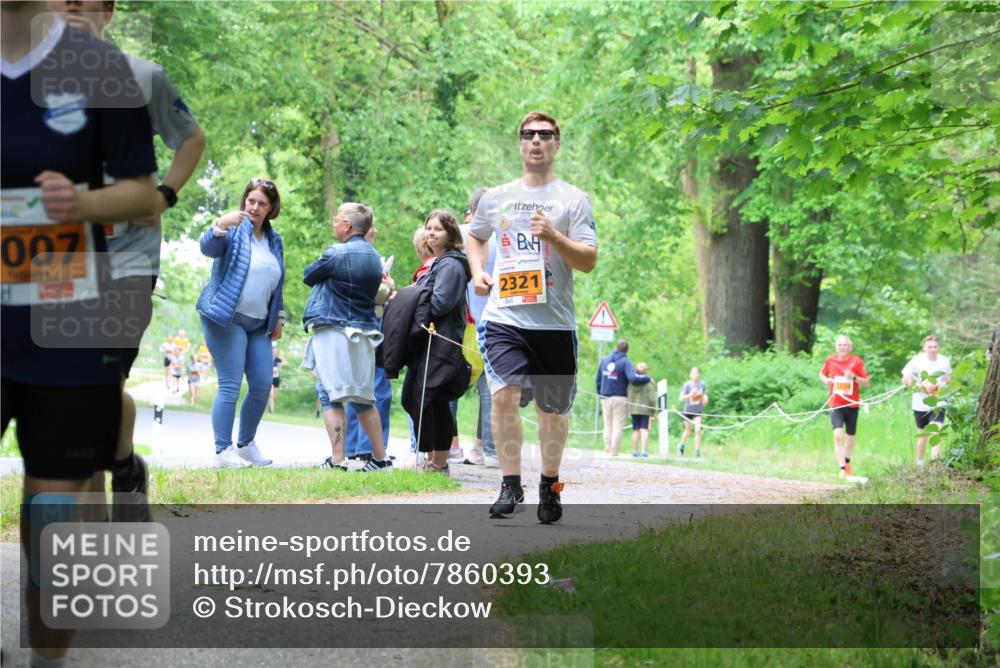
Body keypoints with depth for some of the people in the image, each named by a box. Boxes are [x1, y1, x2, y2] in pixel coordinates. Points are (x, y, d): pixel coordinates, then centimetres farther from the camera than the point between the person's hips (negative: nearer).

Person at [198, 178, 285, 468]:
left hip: (258, 323, 7)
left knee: (262, 387, 5)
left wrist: (278, 317, 18)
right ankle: (223, 451, -7)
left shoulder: (274, 240, 14)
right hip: (226, 319, -7)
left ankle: (246, 444, 21)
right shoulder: (234, 229, -5)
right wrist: (219, 226, -43)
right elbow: (208, 248, -24)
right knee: (230, 386, -10)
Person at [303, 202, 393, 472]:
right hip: (365, 332, 7)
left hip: (333, 331, -7)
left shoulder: (336, 254, -11)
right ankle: (380, 458, 15)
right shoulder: (374, 257, 12)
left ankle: (337, 461, -13)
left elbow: (308, 276, 2)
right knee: (363, 398, 14)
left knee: (331, 395, -6)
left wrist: (320, 265, 21)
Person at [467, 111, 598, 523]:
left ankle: (549, 486, 25)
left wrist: (552, 235, -19)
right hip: (504, 316, 1)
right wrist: (477, 272, 13)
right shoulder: (496, 198, 12)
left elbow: (588, 261, -4)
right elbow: (475, 236, 31)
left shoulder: (573, 199, 3)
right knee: (504, 395, -18)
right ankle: (510, 484, -11)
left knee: (553, 410, 7)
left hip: (554, 322, -1)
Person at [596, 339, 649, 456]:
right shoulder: (625, 362, -7)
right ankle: (614, 452, -6)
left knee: (608, 425, 14)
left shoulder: (603, 361, 11)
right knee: (618, 426, -1)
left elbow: (597, 381, 13)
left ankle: (607, 450, 10)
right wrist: (647, 379, -7)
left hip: (605, 398, 5)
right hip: (620, 398, -5)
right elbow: (633, 379, -21)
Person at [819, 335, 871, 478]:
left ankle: (848, 463, 38)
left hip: (852, 405, 1)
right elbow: (822, 374, 18)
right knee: (838, 435, -18)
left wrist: (854, 377, -21)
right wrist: (825, 380, -5)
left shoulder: (857, 362, -5)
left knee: (850, 437, 12)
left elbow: (867, 383, -3)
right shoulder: (830, 360, 0)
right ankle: (842, 468, -19)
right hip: (836, 405, -1)